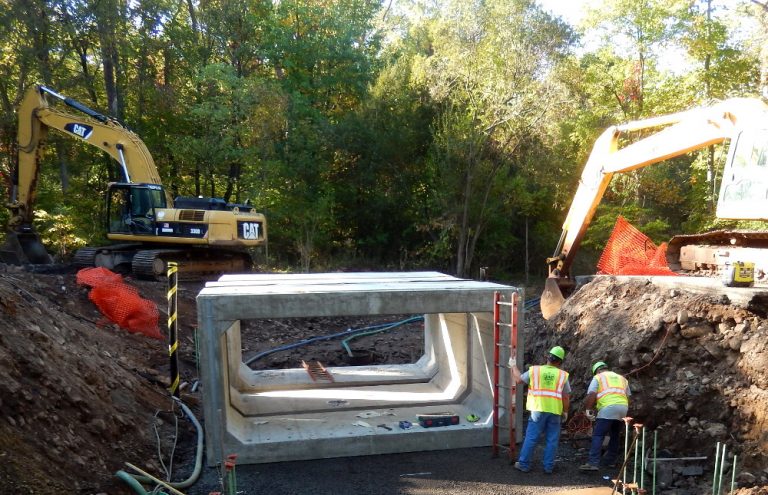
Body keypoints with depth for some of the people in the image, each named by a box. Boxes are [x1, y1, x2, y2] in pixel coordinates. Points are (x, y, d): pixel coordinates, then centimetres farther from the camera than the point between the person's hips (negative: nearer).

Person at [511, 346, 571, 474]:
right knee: (551, 440, 9)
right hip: (555, 412, 0)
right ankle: (548, 467, 13)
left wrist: (514, 367, 27)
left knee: (531, 438, 5)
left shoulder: (534, 370, 1)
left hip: (538, 410, 0)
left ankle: (524, 464, 10)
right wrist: (565, 412, 13)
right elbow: (566, 397, 1)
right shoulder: (563, 375, 2)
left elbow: (519, 379, 12)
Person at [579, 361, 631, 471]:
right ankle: (610, 460, 27)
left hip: (608, 408, -6)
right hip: (623, 408, 6)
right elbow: (628, 397, 24)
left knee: (598, 436, -7)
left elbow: (591, 395, -2)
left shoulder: (598, 377, 12)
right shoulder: (622, 378, 29)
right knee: (615, 435, 20)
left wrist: (588, 409, 4)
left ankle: (593, 463, -16)